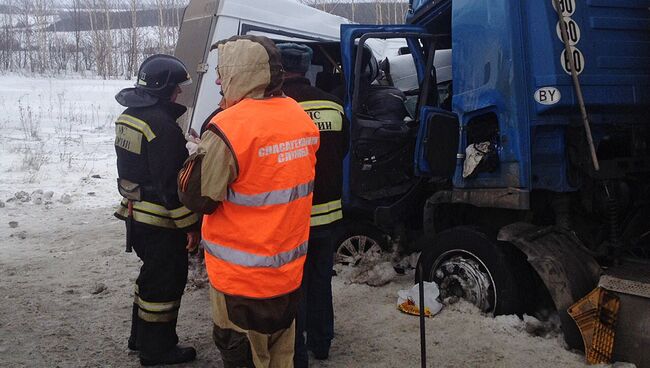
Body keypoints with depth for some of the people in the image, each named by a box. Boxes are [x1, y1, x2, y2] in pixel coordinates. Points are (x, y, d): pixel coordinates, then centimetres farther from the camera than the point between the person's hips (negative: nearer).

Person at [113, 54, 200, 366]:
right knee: (165, 282, 5)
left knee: (151, 275, 23)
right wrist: (189, 225, -17)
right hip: (160, 220, -10)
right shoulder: (162, 125, -23)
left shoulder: (129, 117, 8)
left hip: (136, 213, 10)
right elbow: (171, 183, -24)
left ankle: (140, 337, 36)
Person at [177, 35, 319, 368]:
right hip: (290, 269, 7)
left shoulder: (229, 128, -23)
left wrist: (200, 152, -1)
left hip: (242, 276, -7)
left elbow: (196, 196, -15)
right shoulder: (301, 117, 1)